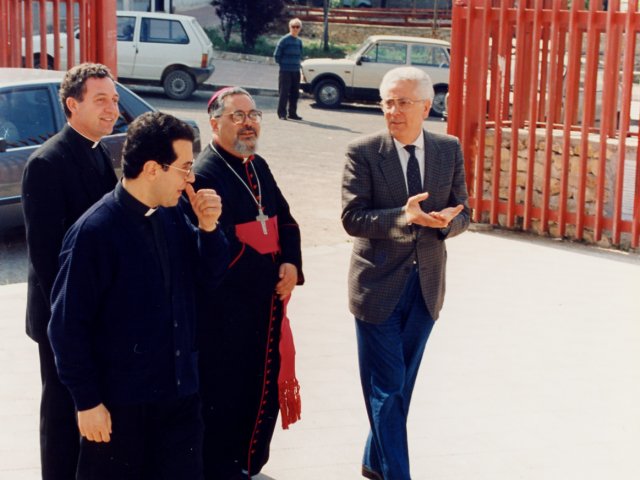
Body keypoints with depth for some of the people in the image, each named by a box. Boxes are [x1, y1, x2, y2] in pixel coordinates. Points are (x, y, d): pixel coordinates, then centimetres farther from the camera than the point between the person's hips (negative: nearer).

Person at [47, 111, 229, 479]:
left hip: (180, 392, 6)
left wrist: (209, 228, -7)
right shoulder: (95, 231, -17)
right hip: (120, 403, -6)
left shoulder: (174, 218, 2)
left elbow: (209, 282, 9)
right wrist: (87, 401, -12)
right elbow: (68, 324, -14)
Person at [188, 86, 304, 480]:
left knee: (264, 388, 15)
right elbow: (226, 248, -21)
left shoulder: (258, 167, 12)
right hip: (226, 313, -8)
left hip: (266, 305, 8)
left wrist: (291, 265, -5)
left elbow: (285, 221, 13)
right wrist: (274, 274, -11)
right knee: (224, 397, 2)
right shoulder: (205, 175, -16)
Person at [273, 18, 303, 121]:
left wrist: (297, 64, 10)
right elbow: (276, 55, -6)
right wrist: (283, 64, -3)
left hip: (296, 71, 6)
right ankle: (282, 114, -1)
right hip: (285, 71, -6)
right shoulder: (284, 40, -7)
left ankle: (293, 113, 16)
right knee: (284, 93, -5)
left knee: (294, 94, 8)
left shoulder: (299, 41, 11)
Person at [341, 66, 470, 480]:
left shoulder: (450, 150, 2)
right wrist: (404, 217, -29)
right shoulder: (362, 152, -9)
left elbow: (462, 214, 5)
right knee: (386, 388, -2)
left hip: (427, 285, 4)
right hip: (379, 286, -4)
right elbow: (352, 217, -15)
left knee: (402, 383, 17)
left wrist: (446, 222, -19)